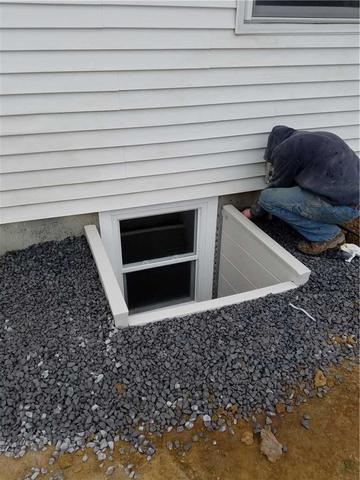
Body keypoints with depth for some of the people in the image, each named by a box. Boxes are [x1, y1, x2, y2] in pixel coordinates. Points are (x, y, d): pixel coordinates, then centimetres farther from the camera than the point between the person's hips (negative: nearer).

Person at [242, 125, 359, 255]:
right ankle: (347, 220, 17)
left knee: (267, 197, -3)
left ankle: (326, 235, 2)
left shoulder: (286, 149, -2)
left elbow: (277, 186, 9)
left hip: (341, 206, -9)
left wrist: (253, 212, 26)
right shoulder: (319, 137, 22)